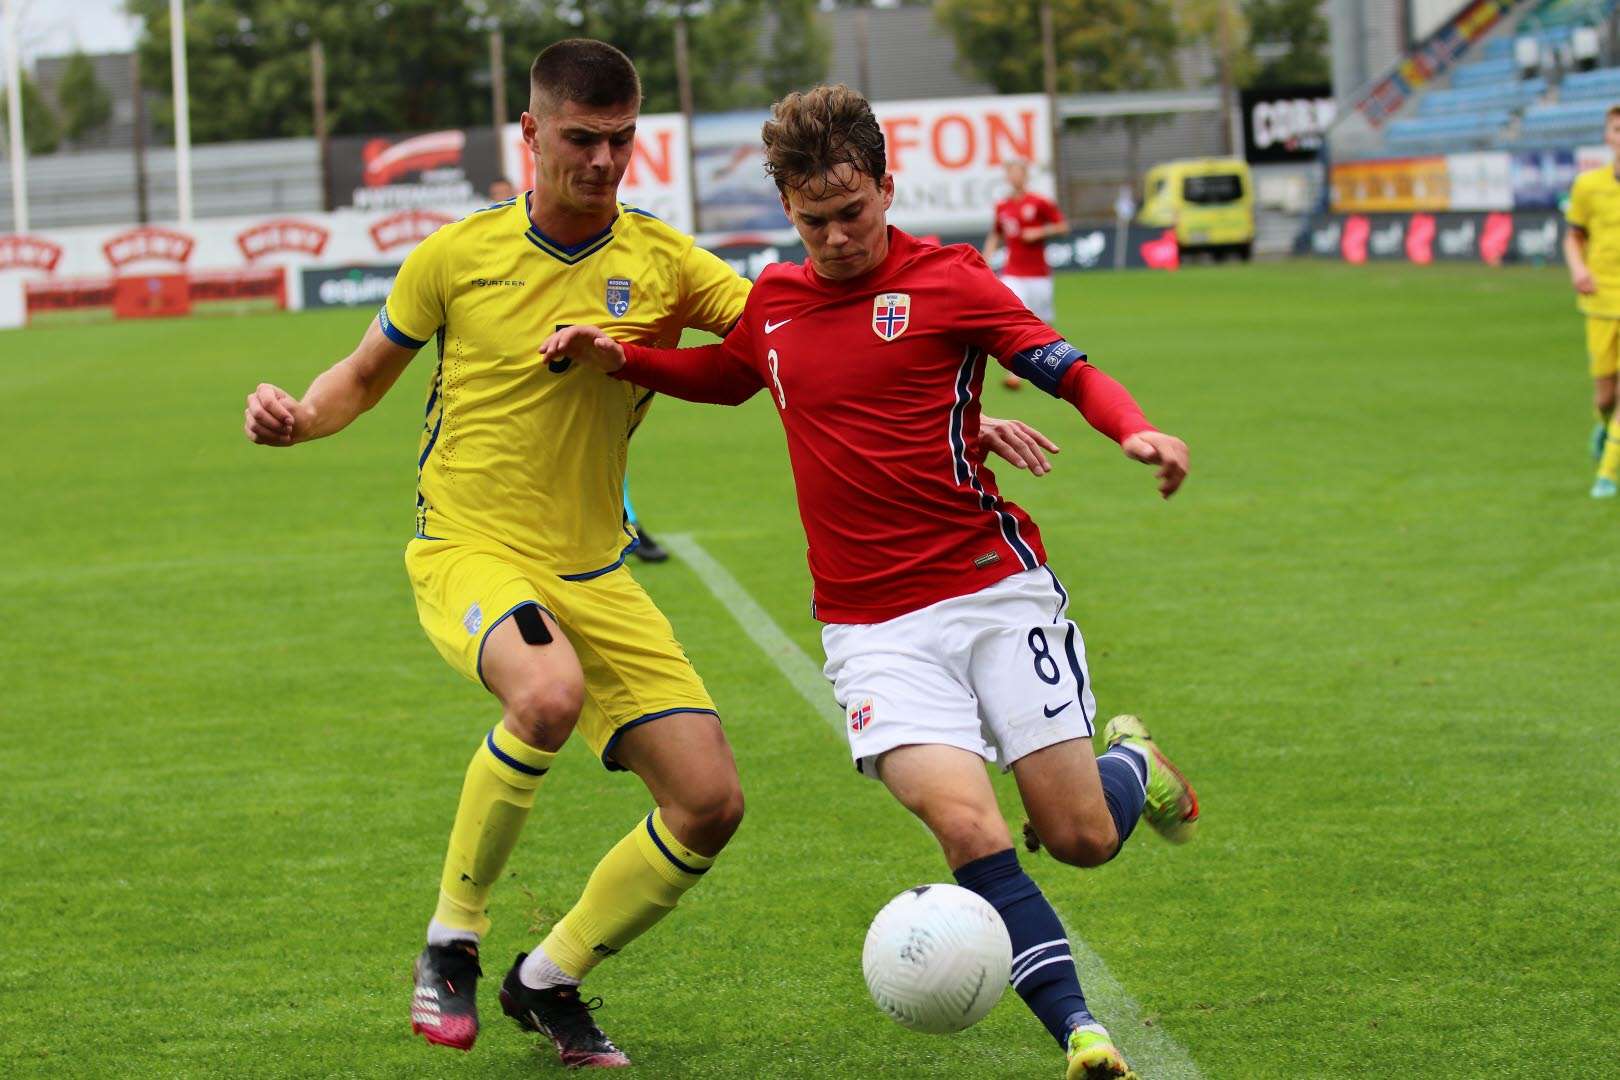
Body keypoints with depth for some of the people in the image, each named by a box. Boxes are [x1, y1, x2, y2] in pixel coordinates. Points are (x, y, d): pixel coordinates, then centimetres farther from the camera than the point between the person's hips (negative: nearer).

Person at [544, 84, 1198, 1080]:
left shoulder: (946, 280, -3)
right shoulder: (773, 302, 10)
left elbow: (1074, 372, -7)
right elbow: (725, 377, 32)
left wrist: (1136, 431, -28)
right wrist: (620, 358, 16)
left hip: (996, 590, -2)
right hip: (874, 628, 2)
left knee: (1082, 837, -2)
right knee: (967, 825, -21)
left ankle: (1133, 762, 35)